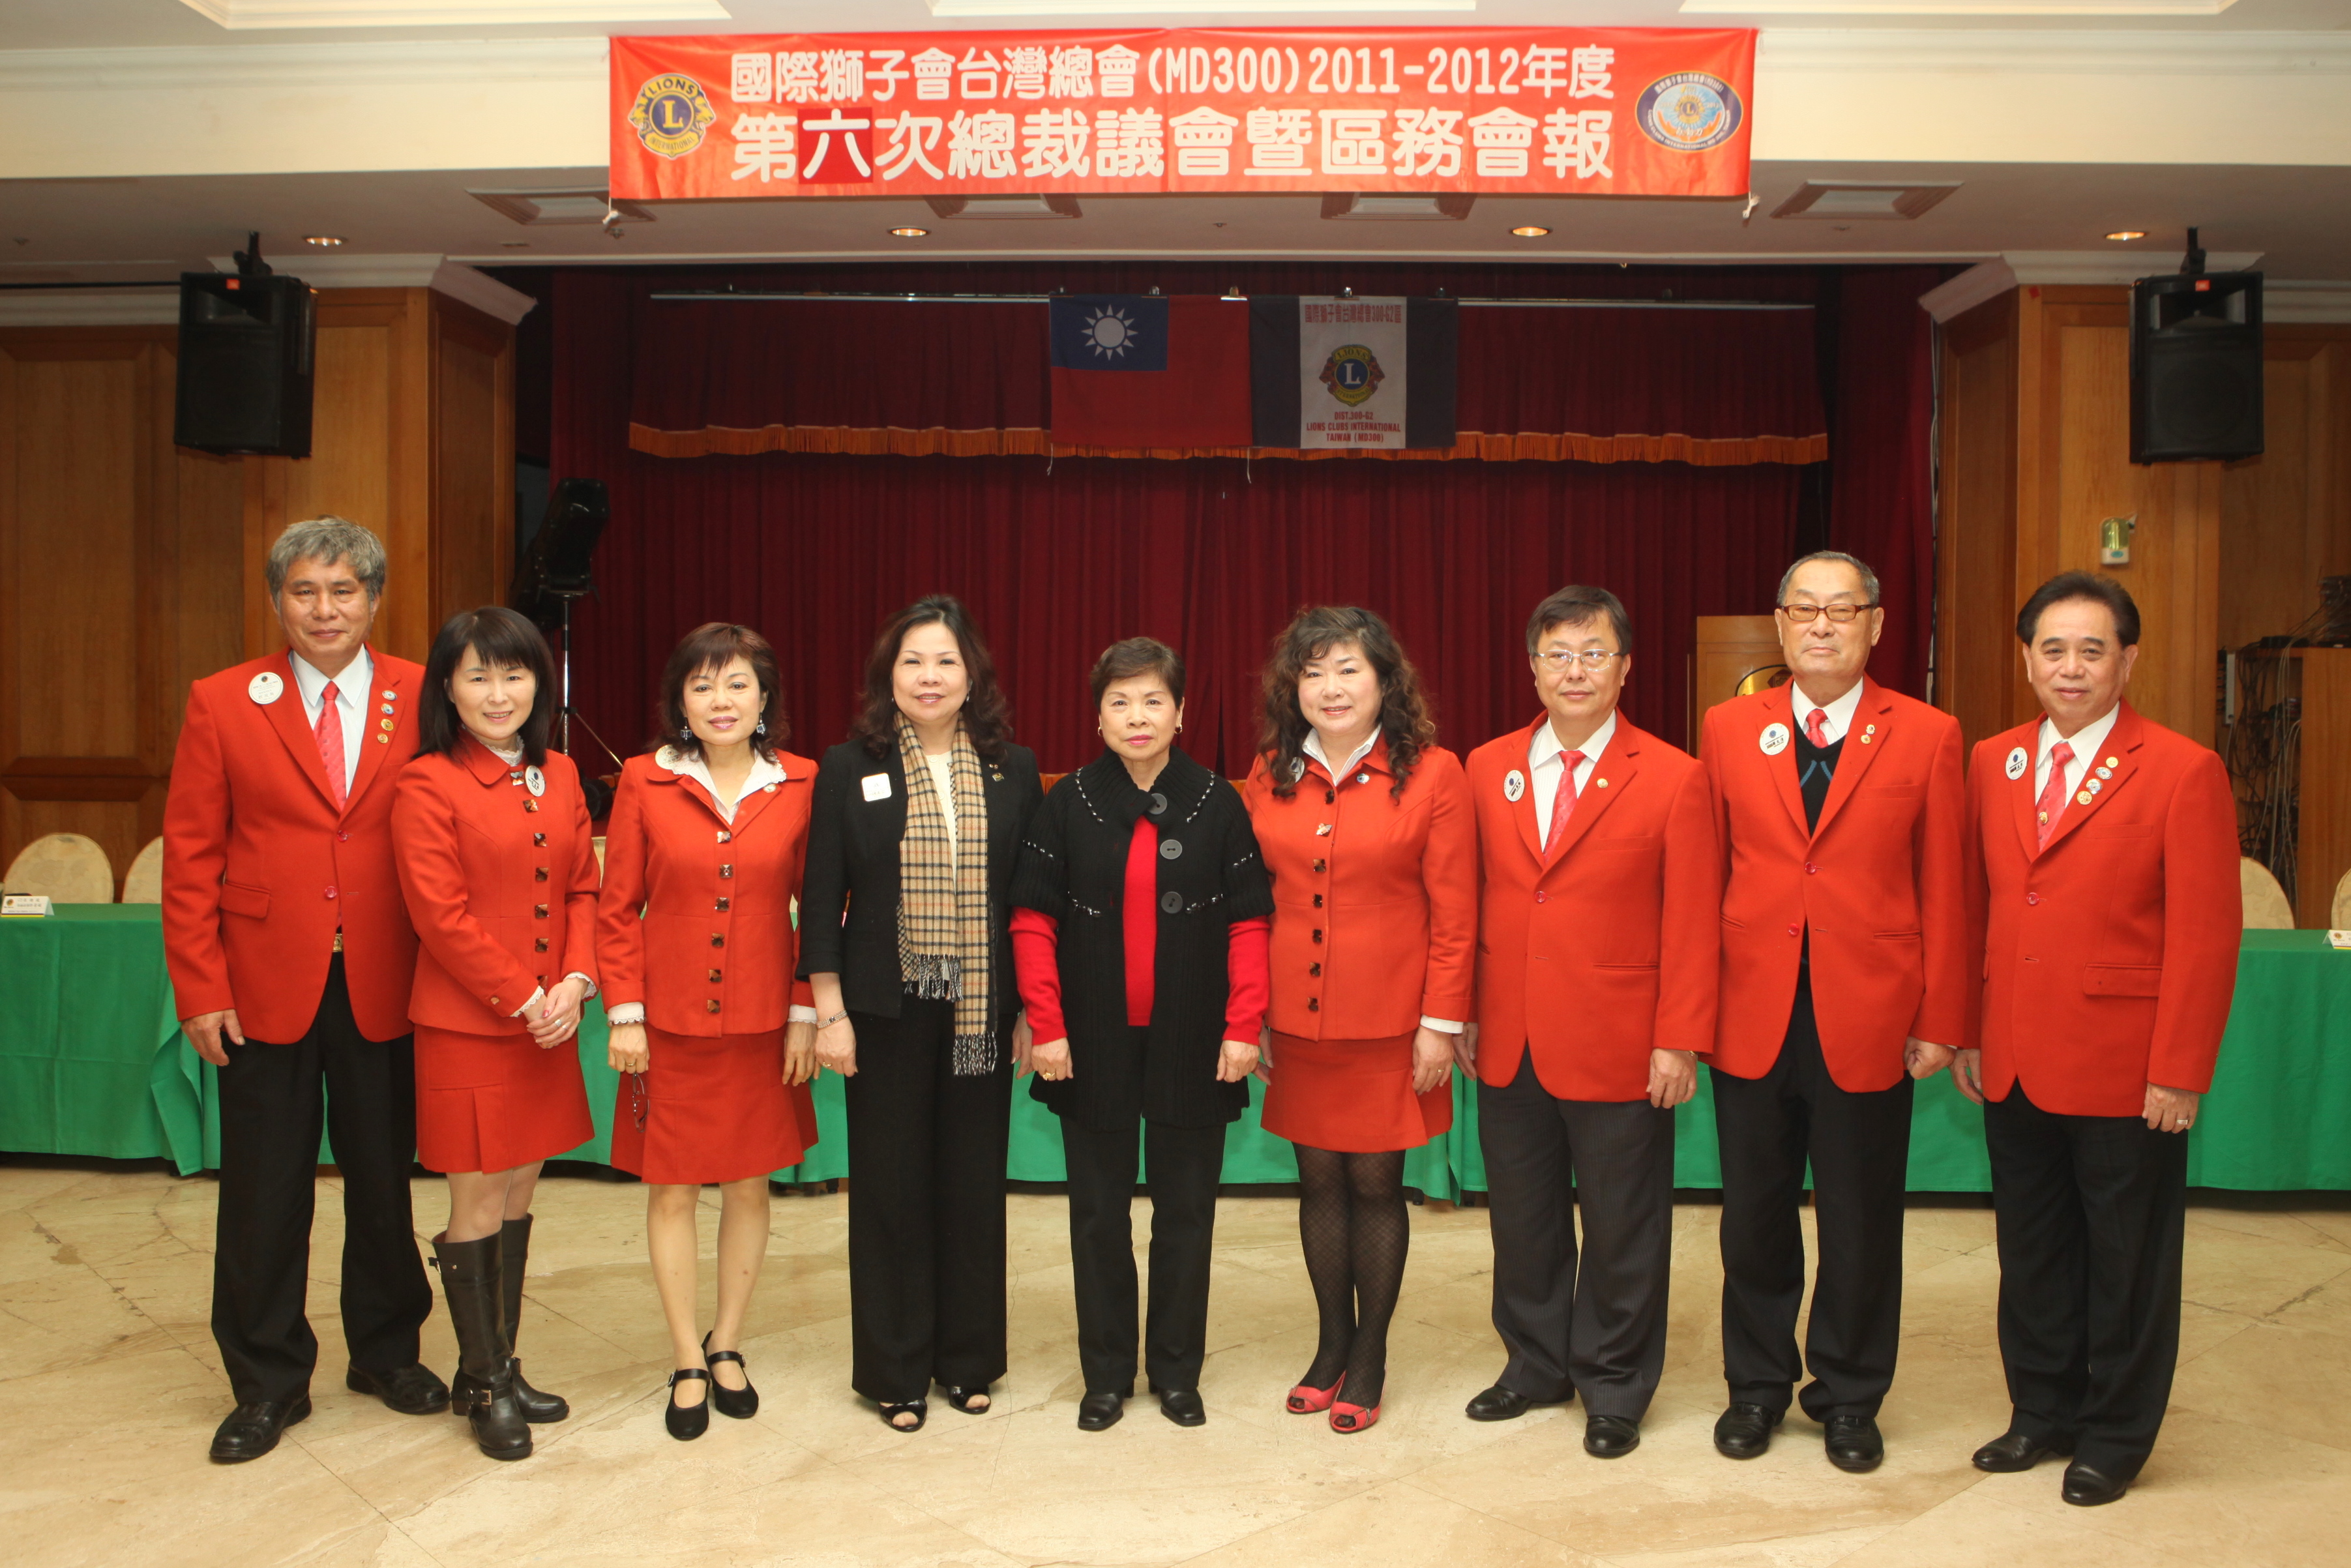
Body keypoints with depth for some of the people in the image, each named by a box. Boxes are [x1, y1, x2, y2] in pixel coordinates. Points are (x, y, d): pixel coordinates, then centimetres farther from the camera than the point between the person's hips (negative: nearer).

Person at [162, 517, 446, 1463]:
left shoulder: (422, 700, 0)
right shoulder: (223, 703, 0)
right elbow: (190, 856, 0)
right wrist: (200, 990, -5)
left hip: (387, 989, 0)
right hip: (264, 987, 0)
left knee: (384, 1180, 13)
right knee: (264, 1194, 8)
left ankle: (386, 1352, 33)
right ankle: (268, 1383, 25)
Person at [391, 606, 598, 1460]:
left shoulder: (559, 777, 9)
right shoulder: (426, 785, -9)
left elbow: (583, 889, 9)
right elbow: (442, 916, -13)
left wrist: (575, 982, -7)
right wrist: (523, 999, -14)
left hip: (549, 1021, 6)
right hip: (466, 1026, -5)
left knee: (519, 1191, 13)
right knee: (477, 1203, 3)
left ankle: (503, 1365, 26)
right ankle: (484, 1384, 17)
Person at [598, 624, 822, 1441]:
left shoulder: (800, 784, -3)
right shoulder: (644, 782, -4)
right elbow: (617, 909, 0)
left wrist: (806, 1014, -1)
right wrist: (624, 1014, -4)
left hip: (763, 1025, 1)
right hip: (669, 1025, -1)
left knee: (749, 1184, 11)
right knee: (672, 1188, 7)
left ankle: (726, 1343, 30)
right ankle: (687, 1361, 22)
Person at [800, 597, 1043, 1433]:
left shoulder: (1014, 770, 4)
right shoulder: (849, 769, 0)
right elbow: (822, 898, 0)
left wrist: (1030, 1009, 2)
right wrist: (829, 1011, -5)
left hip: (983, 1012, 1)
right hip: (888, 1010, -1)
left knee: (975, 1182, 9)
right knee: (892, 1185, 6)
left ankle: (968, 1358, 25)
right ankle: (895, 1370, 20)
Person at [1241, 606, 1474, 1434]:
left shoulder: (1432, 775, -7)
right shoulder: (1270, 776, 4)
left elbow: (1454, 914, -7)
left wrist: (1441, 1023, -9)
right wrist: (1250, 1014, 5)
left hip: (1388, 1024, -3)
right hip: (1296, 1023, 3)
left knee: (1376, 1183, 7)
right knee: (1319, 1180, 13)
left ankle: (1370, 1357, 24)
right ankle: (1332, 1344, 30)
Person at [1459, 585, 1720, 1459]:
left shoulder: (1672, 778, -6)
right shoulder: (1487, 770, 6)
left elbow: (1693, 926, -7)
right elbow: (1469, 902, 9)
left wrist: (1680, 1042, -11)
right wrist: (1459, 1015, 5)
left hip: (1618, 1049, -3)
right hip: (1509, 1045, 4)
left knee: (1621, 1229, 9)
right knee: (1522, 1217, 16)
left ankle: (1614, 1388, 27)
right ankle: (1536, 1365, 35)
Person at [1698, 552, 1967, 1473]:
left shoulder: (1926, 737, 0)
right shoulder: (1728, 730, 4)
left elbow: (1944, 894, 0)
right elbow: (1703, 877, 5)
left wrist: (1939, 1021, -2)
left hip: (1867, 1022, -1)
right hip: (1751, 1016, 1)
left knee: (1861, 1224, 10)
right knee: (1753, 1217, 12)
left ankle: (1848, 1398, 29)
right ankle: (1757, 1387, 30)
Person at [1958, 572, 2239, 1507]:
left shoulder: (2183, 773, -9)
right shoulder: (1991, 765, 7)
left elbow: (2205, 937, -11)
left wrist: (2179, 1073, -14)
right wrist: (1965, 1033, 6)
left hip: (2123, 1070, -5)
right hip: (2013, 1064, 5)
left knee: (2126, 1256, 10)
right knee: (2032, 1249, 16)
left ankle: (2115, 1436, 27)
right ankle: (2044, 1412, 33)